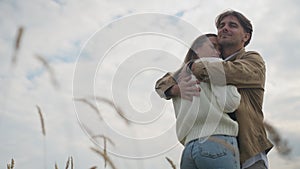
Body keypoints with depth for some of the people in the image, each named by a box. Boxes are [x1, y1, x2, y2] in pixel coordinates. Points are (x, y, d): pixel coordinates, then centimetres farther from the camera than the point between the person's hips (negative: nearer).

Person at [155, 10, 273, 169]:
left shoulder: (254, 60, 0)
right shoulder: (212, 67, 13)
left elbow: (229, 72, -25)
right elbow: (163, 84, 5)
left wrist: (191, 66, -9)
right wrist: (178, 89, -20)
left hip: (249, 156, -4)